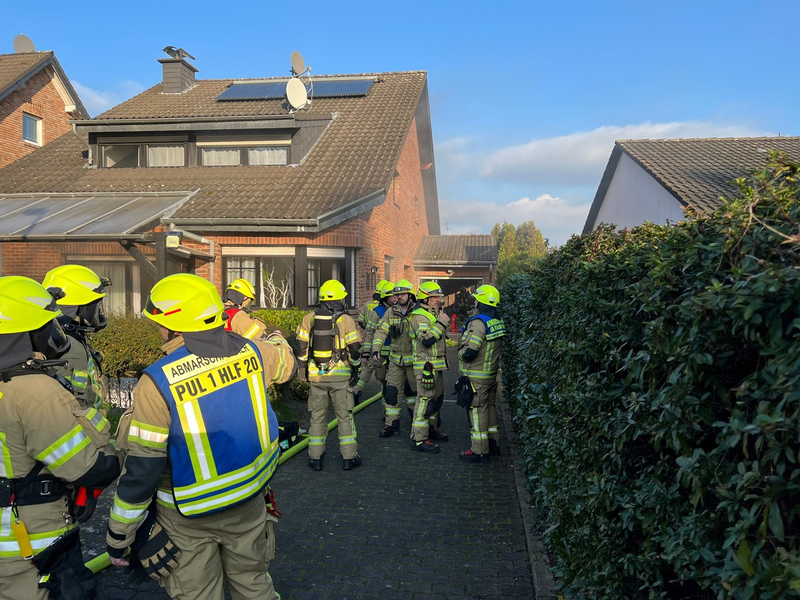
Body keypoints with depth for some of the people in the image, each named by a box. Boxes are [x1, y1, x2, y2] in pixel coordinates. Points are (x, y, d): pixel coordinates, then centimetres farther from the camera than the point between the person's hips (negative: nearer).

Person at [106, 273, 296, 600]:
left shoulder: (158, 381, -24)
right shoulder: (252, 352, -13)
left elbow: (141, 471, -18)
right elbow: (286, 360, 12)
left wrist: (118, 537, -4)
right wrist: (273, 335, 33)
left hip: (188, 515, -3)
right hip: (249, 499, 4)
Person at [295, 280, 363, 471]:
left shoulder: (309, 319, 1)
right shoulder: (345, 320, -9)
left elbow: (302, 346, 5)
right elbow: (354, 348, -7)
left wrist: (304, 368, 16)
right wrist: (355, 368, 8)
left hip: (315, 375, 3)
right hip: (340, 376, -2)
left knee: (317, 416, 13)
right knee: (344, 416, 9)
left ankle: (315, 457, 16)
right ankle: (349, 457, 12)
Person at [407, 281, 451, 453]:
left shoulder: (433, 314, 18)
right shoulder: (419, 316, -15)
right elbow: (427, 339, -29)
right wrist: (441, 324, -23)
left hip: (437, 365, 10)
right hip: (426, 365, -10)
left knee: (437, 398, 19)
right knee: (425, 400, -9)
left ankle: (431, 429, 34)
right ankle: (418, 439, -5)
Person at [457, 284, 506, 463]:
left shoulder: (478, 322, -22)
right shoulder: (497, 321, 5)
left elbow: (469, 352, -27)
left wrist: (461, 352, -5)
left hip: (476, 377, -9)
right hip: (491, 373, 9)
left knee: (477, 411, 0)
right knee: (490, 407, 19)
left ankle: (480, 451, 7)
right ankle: (493, 444, 31)